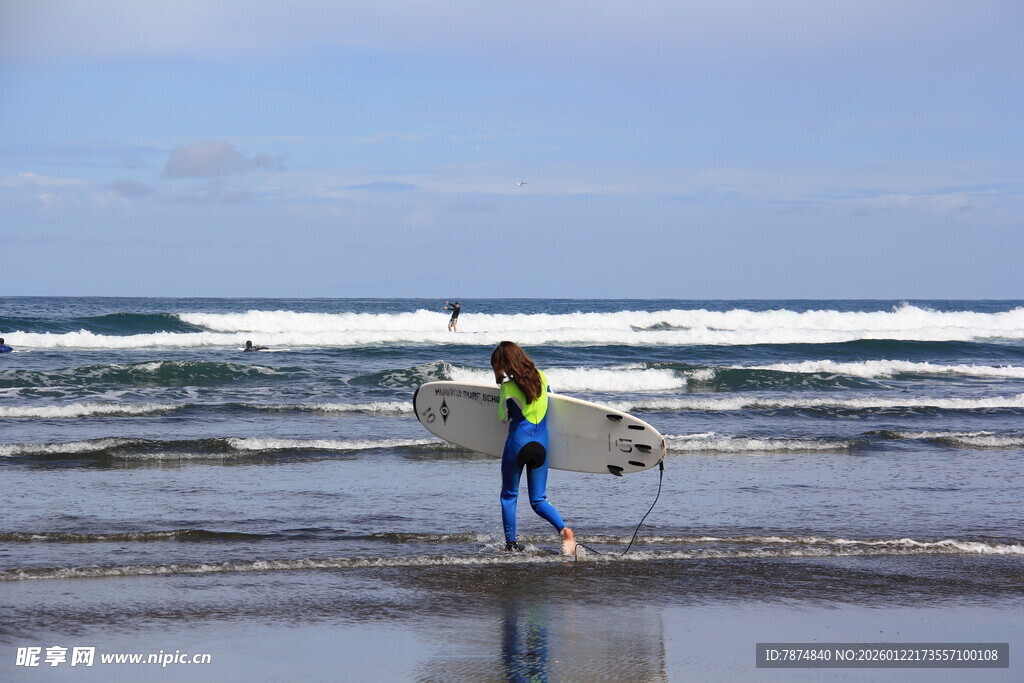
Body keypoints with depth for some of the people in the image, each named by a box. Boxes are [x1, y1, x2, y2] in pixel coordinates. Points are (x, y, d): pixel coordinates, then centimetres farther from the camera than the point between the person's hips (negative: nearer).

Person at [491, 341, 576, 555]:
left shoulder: (509, 387, -12)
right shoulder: (541, 377, 3)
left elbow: (504, 417, 1)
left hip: (517, 443, -4)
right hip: (541, 445, 5)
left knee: (508, 496, 14)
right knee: (538, 500, 8)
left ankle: (511, 544, 12)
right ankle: (564, 529, -17)